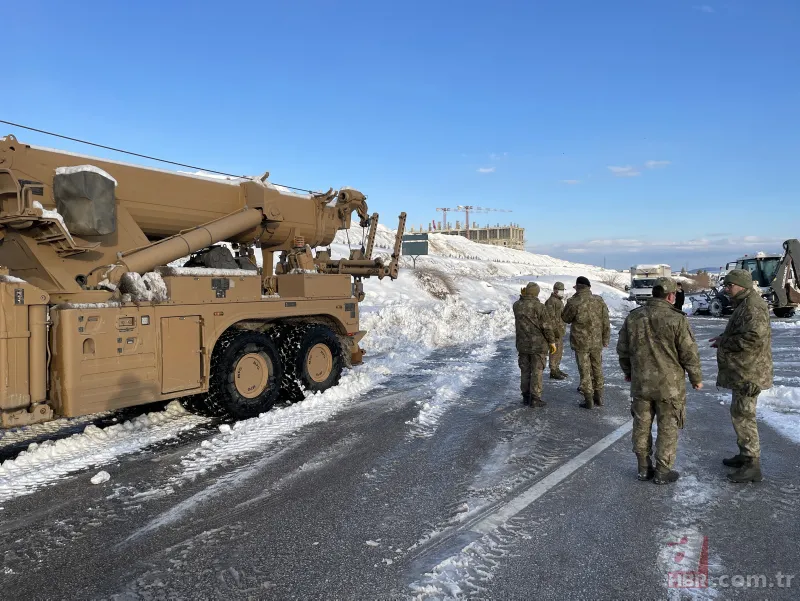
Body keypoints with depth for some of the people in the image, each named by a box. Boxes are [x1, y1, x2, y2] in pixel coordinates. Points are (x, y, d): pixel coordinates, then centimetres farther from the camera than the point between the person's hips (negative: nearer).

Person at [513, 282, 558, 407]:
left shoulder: (516, 305, -1)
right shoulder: (539, 306, -16)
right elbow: (547, 326, -13)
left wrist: (523, 296, 12)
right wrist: (552, 342, -3)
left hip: (522, 345, 5)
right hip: (538, 345, -5)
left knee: (525, 371, 14)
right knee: (536, 372, 2)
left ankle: (526, 397, 20)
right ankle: (535, 399, 5)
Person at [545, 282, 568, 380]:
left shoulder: (559, 301, 15)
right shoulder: (551, 301, -17)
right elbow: (550, 317, -21)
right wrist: (556, 331, -23)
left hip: (560, 330, 10)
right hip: (555, 330, -10)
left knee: (559, 350, 14)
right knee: (555, 351, -6)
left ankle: (556, 369, 23)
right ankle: (553, 372, -1)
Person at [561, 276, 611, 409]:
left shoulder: (574, 303, -16)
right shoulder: (599, 301, -4)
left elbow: (565, 318, 0)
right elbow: (606, 323, 1)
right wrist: (605, 340, 11)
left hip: (581, 343, -4)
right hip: (597, 343, 4)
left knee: (585, 371, 6)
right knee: (597, 369, 18)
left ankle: (588, 400, 11)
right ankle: (599, 397, 28)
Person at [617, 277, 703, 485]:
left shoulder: (633, 316, 0)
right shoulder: (677, 319, -15)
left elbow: (622, 348, 8)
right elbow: (689, 353, -11)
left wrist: (628, 371, 22)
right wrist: (696, 378, 4)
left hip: (640, 383, 4)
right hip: (669, 385, -4)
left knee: (642, 425, 15)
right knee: (667, 428, 9)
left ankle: (644, 468, 24)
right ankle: (662, 472, 17)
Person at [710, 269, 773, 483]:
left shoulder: (752, 306, -19)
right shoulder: (744, 304, 16)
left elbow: (752, 338, -28)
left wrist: (724, 342, -17)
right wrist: (724, 338, 8)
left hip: (749, 372, -11)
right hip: (742, 371, 11)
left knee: (743, 415, -6)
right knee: (740, 413, 19)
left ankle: (752, 466, 1)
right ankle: (745, 455, 31)